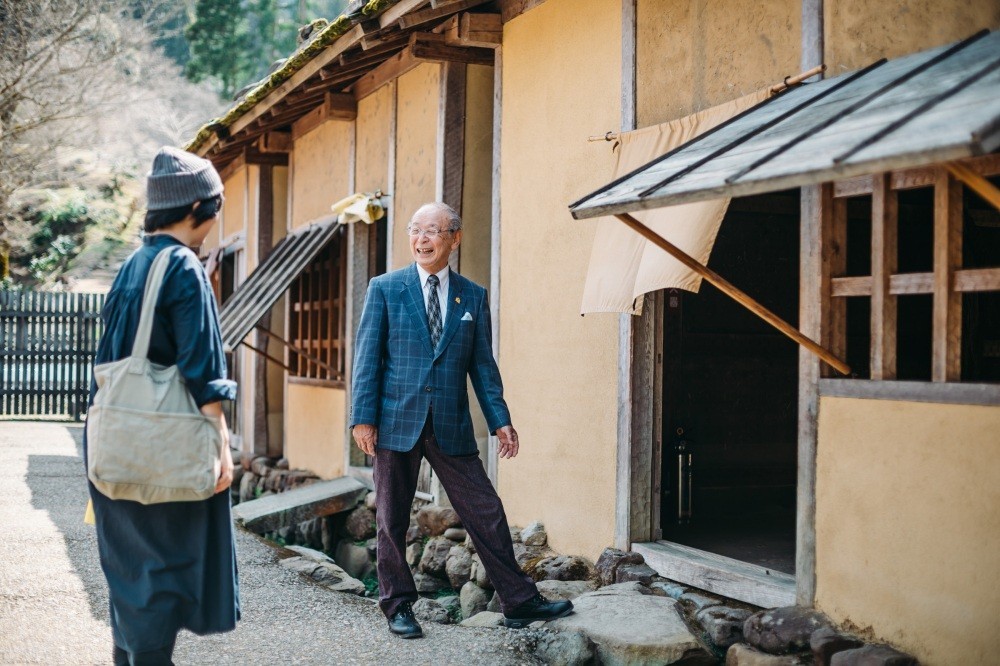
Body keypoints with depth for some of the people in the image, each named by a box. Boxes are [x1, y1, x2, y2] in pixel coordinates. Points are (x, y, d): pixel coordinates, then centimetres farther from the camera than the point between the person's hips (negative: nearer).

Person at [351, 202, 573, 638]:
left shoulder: (473, 296, 9)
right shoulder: (384, 289, 3)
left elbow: (482, 364, 10)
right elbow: (367, 357, 0)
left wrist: (499, 420, 2)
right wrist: (363, 417, -8)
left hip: (451, 427, 2)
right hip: (396, 422, -1)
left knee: (486, 512, 1)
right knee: (392, 520, 6)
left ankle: (519, 602, 9)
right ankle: (398, 607, 21)